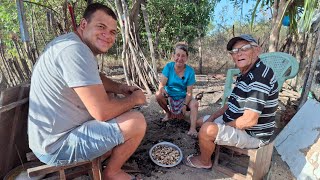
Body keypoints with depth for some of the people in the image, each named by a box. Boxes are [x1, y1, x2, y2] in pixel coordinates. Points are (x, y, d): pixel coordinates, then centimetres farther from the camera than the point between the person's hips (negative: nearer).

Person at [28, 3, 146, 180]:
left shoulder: (72, 43, 6)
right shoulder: (75, 50, -26)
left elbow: (95, 78, 19)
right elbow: (102, 112, -30)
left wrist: (120, 88, 2)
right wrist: (133, 99, -12)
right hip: (57, 146, -10)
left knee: (110, 97, 19)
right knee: (137, 122, -17)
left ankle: (104, 155, 24)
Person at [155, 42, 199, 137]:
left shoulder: (190, 71, -15)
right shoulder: (168, 66, -13)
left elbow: (189, 92, -15)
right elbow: (162, 84, -20)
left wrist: (185, 105, -28)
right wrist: (162, 89, -44)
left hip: (183, 98, -1)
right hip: (169, 97, 1)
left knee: (195, 103, -27)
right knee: (158, 95, -26)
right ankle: (168, 113, 1)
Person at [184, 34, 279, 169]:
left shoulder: (260, 76, -26)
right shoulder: (244, 75, 7)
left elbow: (249, 120, -31)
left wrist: (223, 127, -15)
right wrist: (212, 117, 5)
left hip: (252, 134, -10)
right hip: (235, 123, 10)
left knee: (207, 129, -29)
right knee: (201, 121, 17)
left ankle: (204, 162, 0)